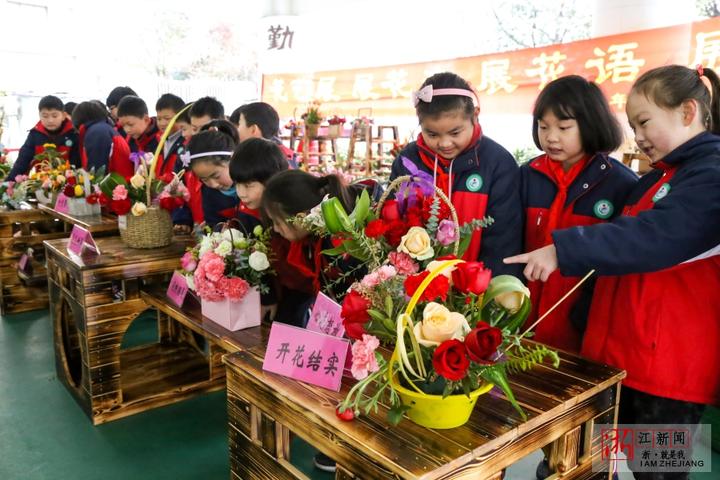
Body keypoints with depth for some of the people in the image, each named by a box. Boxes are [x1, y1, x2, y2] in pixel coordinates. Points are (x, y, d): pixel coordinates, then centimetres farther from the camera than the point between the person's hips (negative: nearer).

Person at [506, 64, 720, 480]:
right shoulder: (658, 179, 16)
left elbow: (655, 237, -27)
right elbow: (629, 236, 20)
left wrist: (563, 250, -32)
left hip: (671, 363, -8)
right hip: (624, 353, 8)